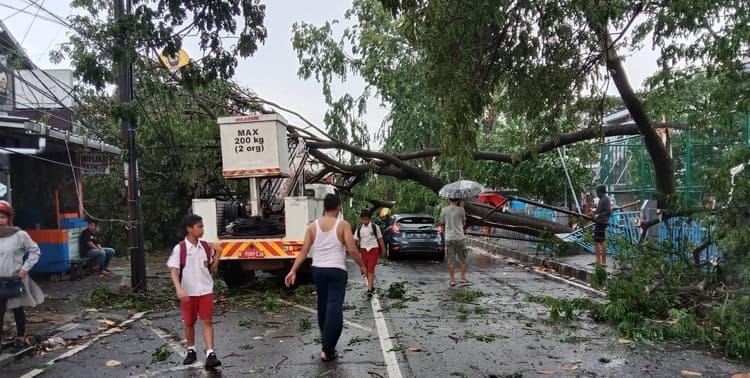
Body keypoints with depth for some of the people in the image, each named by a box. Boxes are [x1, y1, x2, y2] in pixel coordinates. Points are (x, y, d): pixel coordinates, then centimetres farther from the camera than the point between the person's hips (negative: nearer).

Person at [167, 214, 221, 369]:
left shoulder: (206, 247, 1)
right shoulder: (179, 248, -10)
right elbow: (174, 270, -13)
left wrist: (217, 255, -7)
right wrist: (179, 289, -26)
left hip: (205, 291, 2)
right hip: (188, 292, -2)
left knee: (207, 321, -4)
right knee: (189, 323, 12)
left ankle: (210, 354, -6)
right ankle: (191, 351, 30)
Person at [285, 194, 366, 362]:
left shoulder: (313, 226, 3)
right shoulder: (343, 225, -7)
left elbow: (304, 251, -2)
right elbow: (352, 250, -11)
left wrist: (293, 271, -1)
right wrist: (362, 265, 2)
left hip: (318, 270, 5)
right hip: (336, 271, -4)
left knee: (322, 305, 20)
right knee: (334, 308, -5)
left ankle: (325, 339, 37)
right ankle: (328, 350, -9)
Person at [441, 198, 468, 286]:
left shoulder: (444, 210, -1)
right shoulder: (461, 209, -7)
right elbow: (463, 222, 8)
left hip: (449, 238, 1)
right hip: (460, 238, -1)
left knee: (451, 260, 5)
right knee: (463, 259, 14)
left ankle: (452, 280, 6)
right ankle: (463, 277, 15)